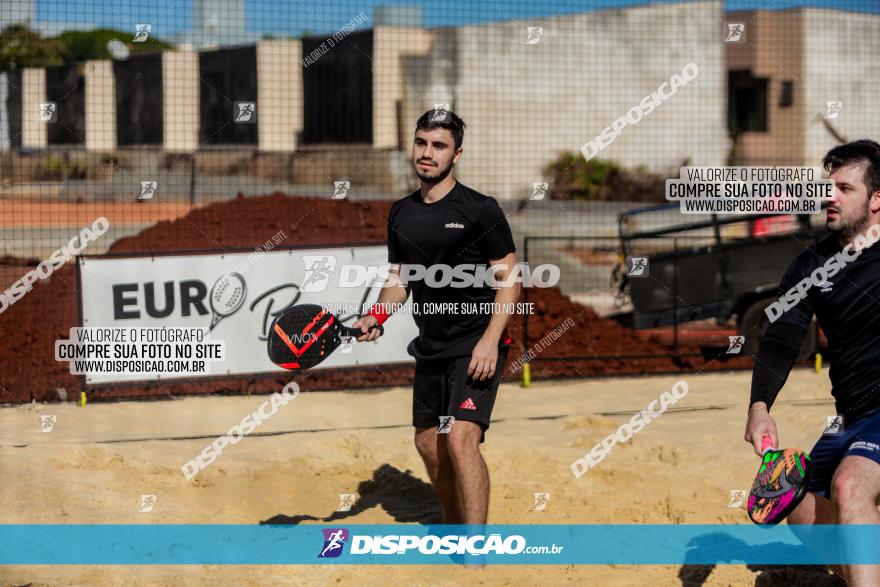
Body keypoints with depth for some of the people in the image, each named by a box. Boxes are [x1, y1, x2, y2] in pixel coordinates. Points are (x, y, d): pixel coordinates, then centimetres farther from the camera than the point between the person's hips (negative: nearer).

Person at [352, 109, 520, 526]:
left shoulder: (480, 209, -10)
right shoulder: (401, 213, 9)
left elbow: (508, 278, -10)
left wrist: (490, 339, -21)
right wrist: (377, 316, -3)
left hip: (476, 348, -7)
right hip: (430, 348, 7)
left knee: (461, 439, -21)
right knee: (429, 445, 14)